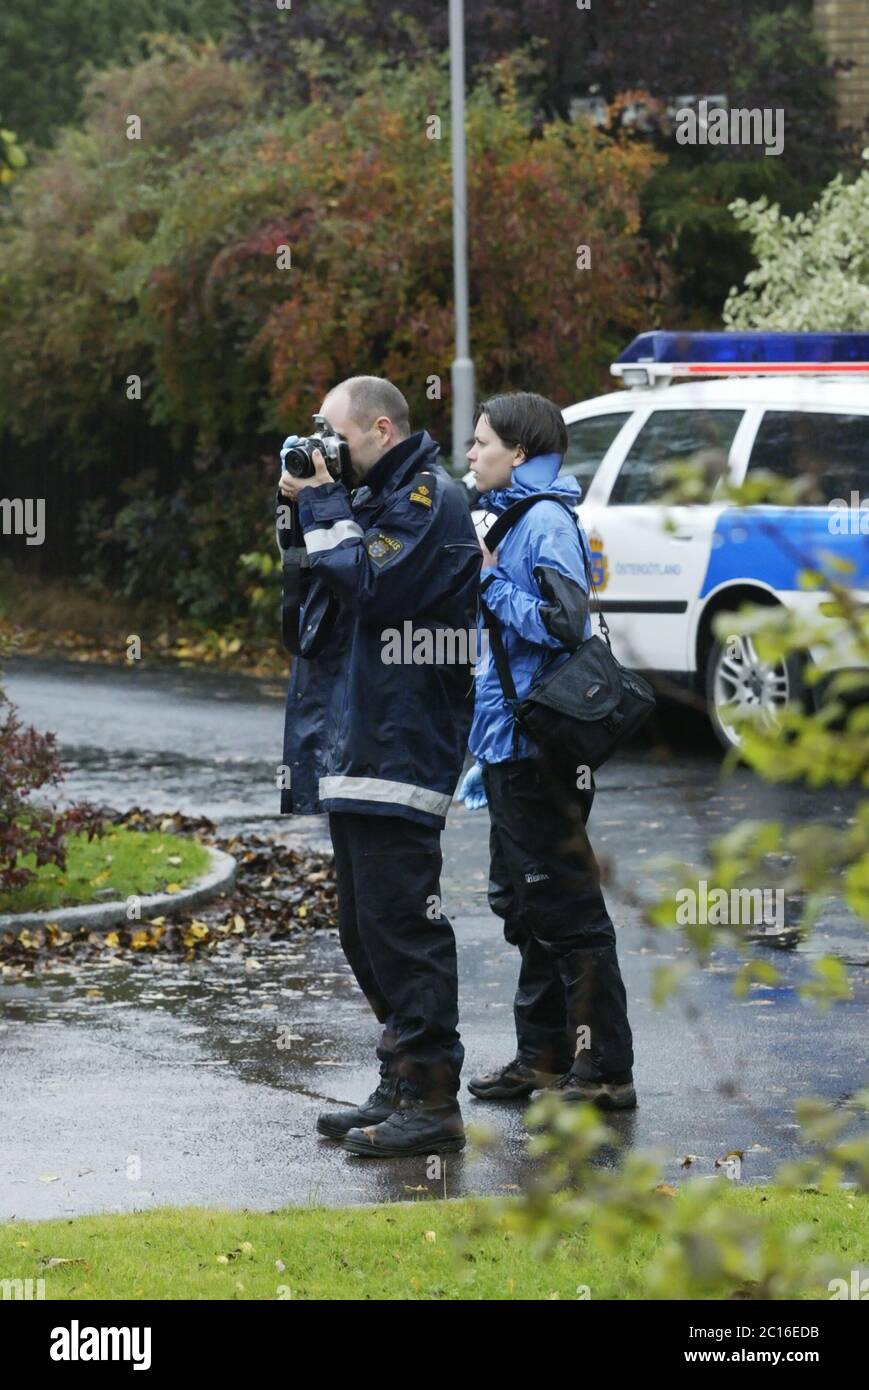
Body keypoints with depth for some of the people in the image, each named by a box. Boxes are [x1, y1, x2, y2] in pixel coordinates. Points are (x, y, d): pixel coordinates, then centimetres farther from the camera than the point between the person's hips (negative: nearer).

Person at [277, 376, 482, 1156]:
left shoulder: (428, 498, -8)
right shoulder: (382, 497, 21)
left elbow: (370, 584, -20)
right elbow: (319, 599, 18)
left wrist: (323, 506, -9)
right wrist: (311, 511, 5)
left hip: (398, 747, -11)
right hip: (355, 746, 11)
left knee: (399, 924, -11)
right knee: (366, 930, 13)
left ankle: (431, 1101, -11)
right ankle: (401, 1089, 20)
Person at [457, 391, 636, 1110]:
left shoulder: (546, 521, -14)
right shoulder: (509, 514, 16)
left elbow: (561, 621, -23)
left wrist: (489, 578, -16)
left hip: (541, 746, -10)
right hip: (511, 745, 10)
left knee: (566, 907, -7)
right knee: (526, 904, 15)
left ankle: (605, 1070, -5)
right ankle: (543, 1057, 23)